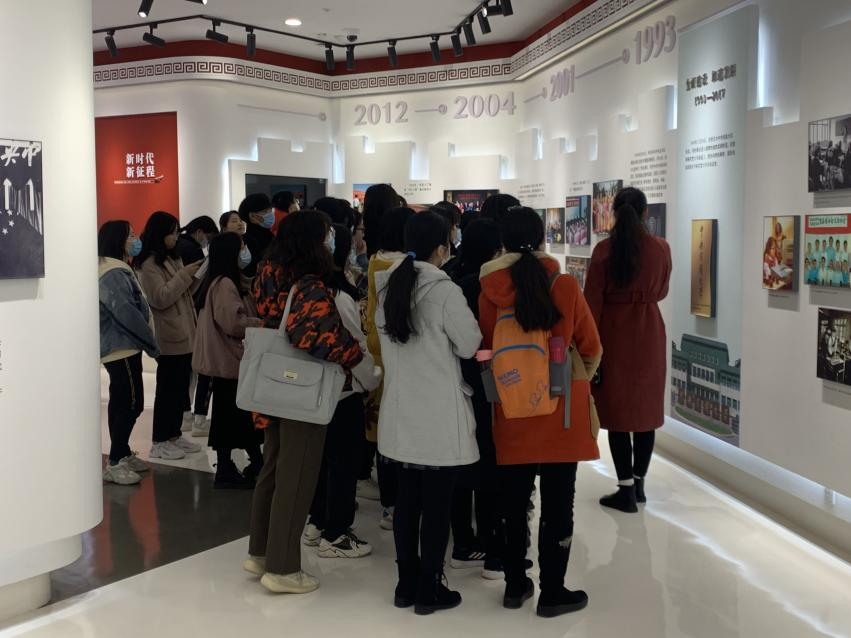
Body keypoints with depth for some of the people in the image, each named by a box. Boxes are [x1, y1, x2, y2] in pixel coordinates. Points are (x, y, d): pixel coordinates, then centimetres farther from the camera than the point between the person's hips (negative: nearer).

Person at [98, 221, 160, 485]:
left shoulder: (117, 270, 16)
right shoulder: (113, 274, -17)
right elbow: (126, 312, -22)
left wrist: (146, 341, 8)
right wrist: (151, 342, -15)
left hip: (120, 346, 10)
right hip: (121, 347, -10)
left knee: (122, 403, 16)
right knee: (130, 404, -8)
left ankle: (122, 454, 26)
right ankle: (115, 463, -5)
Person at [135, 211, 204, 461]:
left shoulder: (173, 259, 15)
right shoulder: (149, 264, -11)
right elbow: (161, 298, -19)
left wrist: (196, 277, 1)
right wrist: (184, 274, -17)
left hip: (185, 334, 8)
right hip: (168, 337, -8)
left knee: (181, 388, 12)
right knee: (167, 389, -3)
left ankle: (174, 435, 22)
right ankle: (159, 442, 4)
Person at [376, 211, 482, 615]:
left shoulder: (387, 288, 5)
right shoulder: (444, 291, -16)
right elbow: (471, 345, -8)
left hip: (399, 414, 7)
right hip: (439, 418, -7)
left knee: (407, 500, 14)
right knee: (437, 505, 4)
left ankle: (407, 583, 23)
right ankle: (429, 590, 13)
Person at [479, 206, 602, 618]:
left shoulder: (489, 294, -7)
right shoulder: (566, 287, -9)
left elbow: (486, 353, 3)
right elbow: (591, 349, 2)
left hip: (512, 411, 2)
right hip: (561, 410, -2)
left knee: (514, 503, 15)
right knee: (557, 503, 8)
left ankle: (515, 586, 26)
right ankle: (552, 593, 16)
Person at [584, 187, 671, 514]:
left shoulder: (604, 249, -10)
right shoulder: (661, 248, -3)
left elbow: (593, 301, -9)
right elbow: (661, 292, 12)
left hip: (614, 334, -2)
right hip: (649, 333, 2)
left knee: (617, 408, 3)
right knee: (647, 407, 12)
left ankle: (626, 489, 2)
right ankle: (638, 483, 19)